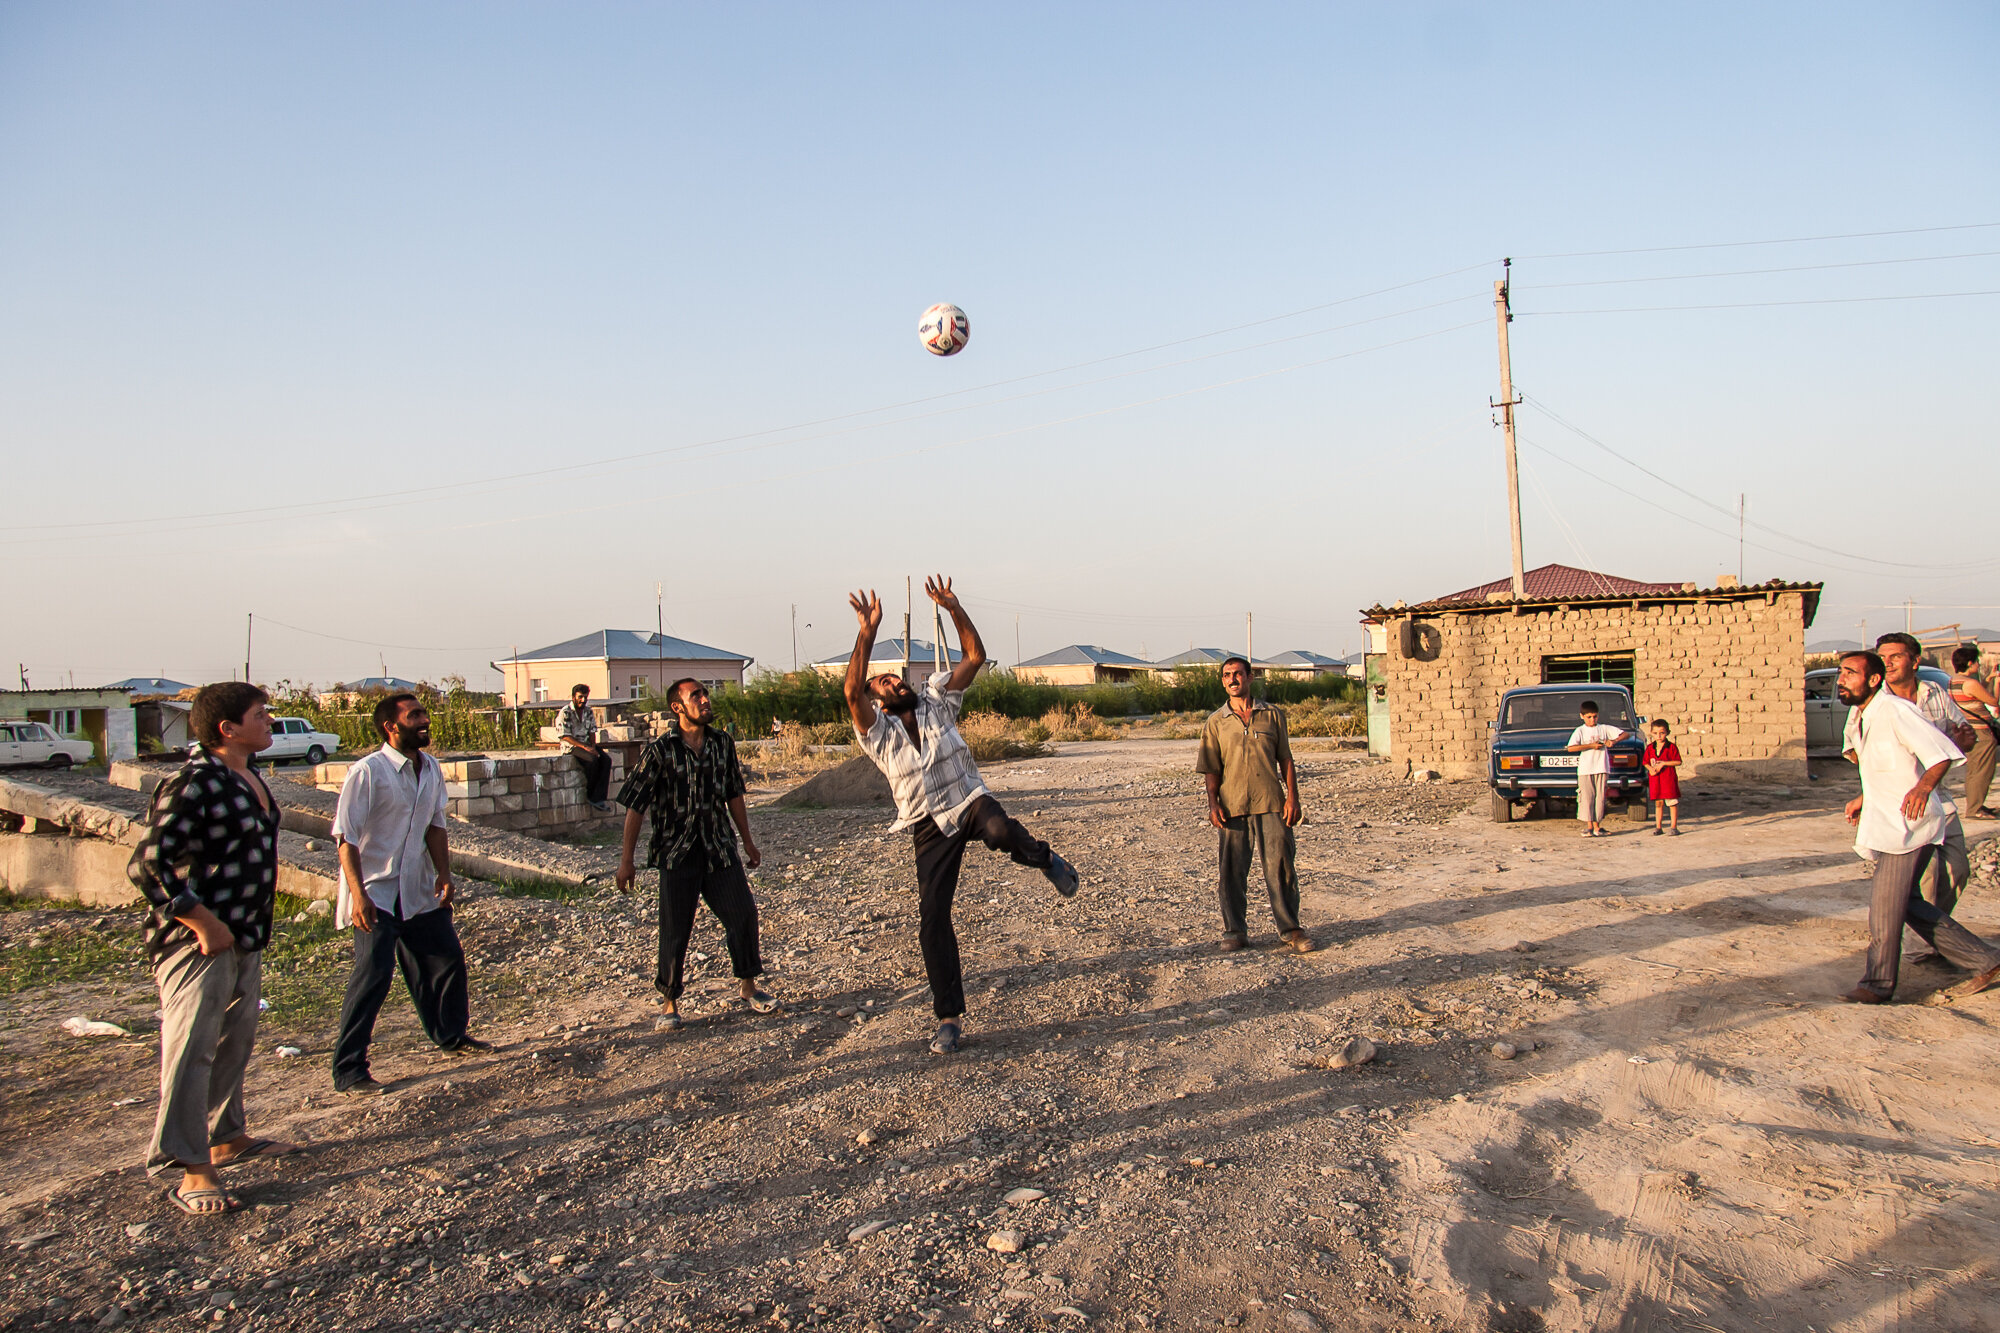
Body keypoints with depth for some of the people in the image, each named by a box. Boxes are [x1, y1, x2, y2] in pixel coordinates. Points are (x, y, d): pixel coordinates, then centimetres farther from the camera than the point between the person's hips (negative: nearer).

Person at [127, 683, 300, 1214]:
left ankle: (226, 1136, 34)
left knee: (235, 1041, 19)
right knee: (191, 1050, -6)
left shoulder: (246, 778, 11)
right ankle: (192, 1169, 0)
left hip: (246, 939, 10)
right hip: (199, 943, -10)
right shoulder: (193, 784, -19)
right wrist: (203, 923, -22)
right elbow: (146, 865, -22)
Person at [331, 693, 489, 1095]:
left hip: (419, 891, 8)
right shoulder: (368, 772, -17)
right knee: (374, 974, -12)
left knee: (448, 958, 16)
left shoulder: (430, 769, 4)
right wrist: (359, 895, -25)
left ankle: (450, 1035, 38)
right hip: (376, 895, -7)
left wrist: (444, 874, 1)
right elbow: (346, 837, -18)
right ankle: (348, 1069, 0)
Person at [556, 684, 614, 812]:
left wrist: (593, 747, -8)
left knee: (606, 760, -20)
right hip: (571, 745, -6)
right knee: (592, 760, -32)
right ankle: (590, 794, -12)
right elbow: (565, 736, -15)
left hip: (587, 744, 6)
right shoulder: (565, 713, -10)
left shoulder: (588, 711, 10)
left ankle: (597, 798, -24)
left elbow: (592, 731, 12)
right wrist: (584, 747, -22)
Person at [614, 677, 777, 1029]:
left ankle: (748, 985, 21)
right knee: (675, 930, 2)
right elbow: (635, 806, -6)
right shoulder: (661, 750, -9)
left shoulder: (723, 743, 4)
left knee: (743, 913, 1)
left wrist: (747, 841, 18)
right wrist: (626, 860, -7)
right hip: (677, 854, -3)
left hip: (720, 849, 4)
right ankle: (670, 1002, 19)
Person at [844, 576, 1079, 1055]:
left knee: (1001, 830, -39)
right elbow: (852, 692, -26)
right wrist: (868, 632, -31)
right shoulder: (876, 732, -6)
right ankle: (950, 1018, 9)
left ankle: (1045, 858, -4)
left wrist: (954, 608, -13)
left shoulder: (936, 701, 3)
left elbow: (976, 656, -2)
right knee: (932, 921, -5)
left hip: (970, 802, 0)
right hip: (930, 828, 0)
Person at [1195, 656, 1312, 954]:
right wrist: (1213, 803, -5)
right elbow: (1211, 769, 8)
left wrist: (1292, 798, 1)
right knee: (1230, 872, 3)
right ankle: (1235, 931, 16)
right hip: (1232, 806, 1)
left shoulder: (1273, 715, 9)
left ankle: (1289, 929, 13)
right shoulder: (1215, 723, 9)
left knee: (1281, 867, 0)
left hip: (1271, 804, 0)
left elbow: (1285, 760, 10)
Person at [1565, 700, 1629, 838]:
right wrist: (1591, 745, -16)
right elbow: (1571, 748, -11)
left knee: (1599, 797, 2)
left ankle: (1596, 826, 6)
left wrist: (1614, 741, -11)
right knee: (1587, 797, -3)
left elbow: (1626, 734, 8)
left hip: (1602, 769, 2)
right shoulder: (1580, 731, 3)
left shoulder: (1604, 729, 9)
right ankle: (1589, 826, 2)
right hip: (1585, 770, -2)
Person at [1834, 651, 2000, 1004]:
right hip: (1885, 822, 10)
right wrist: (1864, 798, 22)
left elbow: (1942, 753, -23)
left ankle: (1878, 985, 6)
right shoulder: (1858, 717, 10)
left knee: (1885, 905, -5)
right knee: (1905, 904, 13)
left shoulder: (1895, 711, -18)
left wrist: (1922, 788, -38)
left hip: (1909, 822, -10)